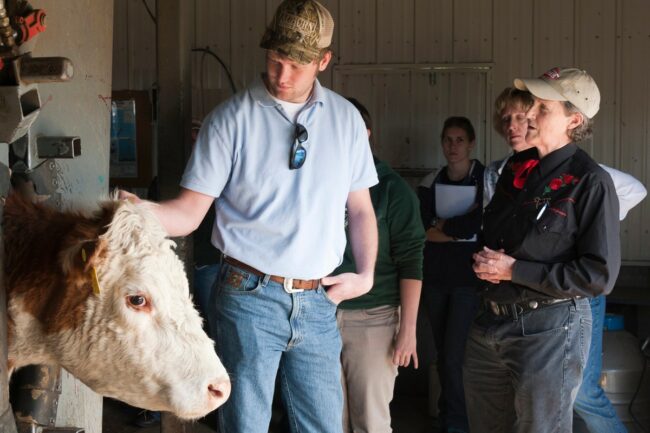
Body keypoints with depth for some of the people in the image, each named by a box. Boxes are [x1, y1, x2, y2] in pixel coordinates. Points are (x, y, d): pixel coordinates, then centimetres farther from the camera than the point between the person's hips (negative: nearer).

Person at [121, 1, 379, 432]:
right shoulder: (231, 119, -3)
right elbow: (190, 211, -4)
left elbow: (361, 209, 15)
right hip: (251, 296, -3)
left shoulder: (346, 118, 7)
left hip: (318, 301, 3)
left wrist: (366, 275, 2)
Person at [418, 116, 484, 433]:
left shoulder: (486, 179, -4)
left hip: (469, 278, -4)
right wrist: (459, 227, -12)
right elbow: (419, 231, -4)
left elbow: (476, 226, -16)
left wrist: (440, 224, -6)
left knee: (453, 356, -8)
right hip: (435, 277, 4)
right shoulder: (431, 183, 7)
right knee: (444, 354, 11)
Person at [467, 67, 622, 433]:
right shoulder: (516, 167, 9)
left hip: (550, 328, -7)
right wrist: (485, 262, -1)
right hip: (491, 321, 7)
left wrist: (514, 270, -17)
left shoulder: (590, 181, -13)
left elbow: (600, 275, -17)